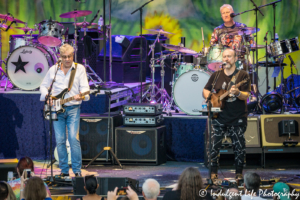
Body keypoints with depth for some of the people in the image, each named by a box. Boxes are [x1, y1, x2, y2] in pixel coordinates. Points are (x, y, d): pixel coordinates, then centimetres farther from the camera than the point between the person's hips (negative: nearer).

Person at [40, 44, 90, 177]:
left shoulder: (79, 69, 4)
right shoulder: (53, 70, 10)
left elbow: (85, 88, -3)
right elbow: (43, 86, 17)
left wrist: (81, 95, -25)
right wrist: (47, 96, -3)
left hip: (73, 108, -2)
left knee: (74, 138, -13)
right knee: (60, 140, 0)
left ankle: (77, 170, -6)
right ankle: (64, 170, 8)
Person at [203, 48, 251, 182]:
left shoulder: (242, 75, -1)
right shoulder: (216, 75, 9)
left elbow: (246, 96, -10)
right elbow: (206, 90, 18)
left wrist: (237, 93, -31)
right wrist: (209, 97, -3)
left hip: (237, 118, -2)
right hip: (219, 117, 2)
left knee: (239, 146, 1)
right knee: (213, 145, -5)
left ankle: (239, 173, 14)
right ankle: (213, 173, 5)